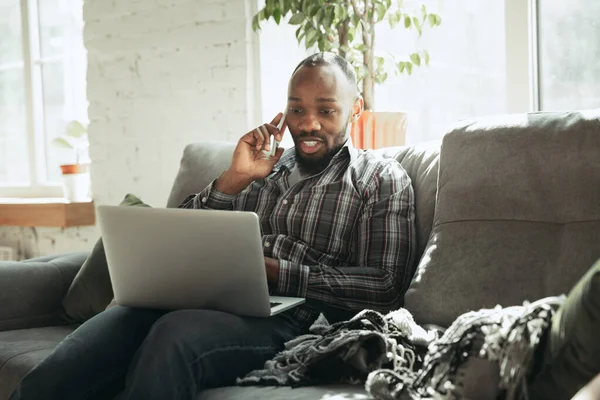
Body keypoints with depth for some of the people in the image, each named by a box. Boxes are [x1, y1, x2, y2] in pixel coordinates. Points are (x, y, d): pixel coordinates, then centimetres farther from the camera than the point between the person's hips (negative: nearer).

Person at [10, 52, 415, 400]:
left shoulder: (382, 179, 11)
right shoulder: (265, 165, 24)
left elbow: (384, 287, -2)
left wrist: (276, 272, -11)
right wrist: (233, 179, 4)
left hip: (286, 316, -4)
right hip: (196, 299, 4)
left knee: (175, 334, -38)